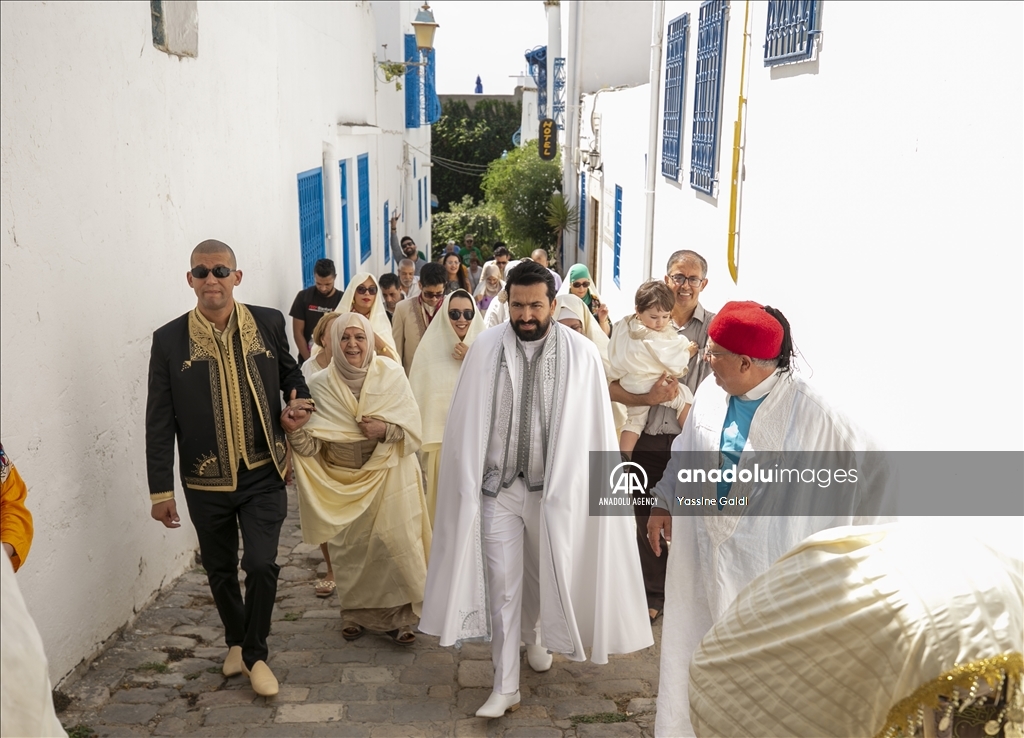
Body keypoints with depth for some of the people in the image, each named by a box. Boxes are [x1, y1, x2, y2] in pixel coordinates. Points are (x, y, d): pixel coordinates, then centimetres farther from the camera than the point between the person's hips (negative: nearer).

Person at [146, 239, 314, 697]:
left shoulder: (268, 324, -3)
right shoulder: (170, 340, -6)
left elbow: (290, 373, 16)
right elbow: (159, 421, -4)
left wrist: (299, 404, -6)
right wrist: (161, 491, -4)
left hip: (263, 476, 0)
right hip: (206, 483, 1)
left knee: (261, 564, -6)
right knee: (221, 570, 15)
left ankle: (255, 654, 18)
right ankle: (236, 641, 41)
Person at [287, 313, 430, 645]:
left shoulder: (391, 373, -8)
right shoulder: (321, 385, -6)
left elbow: (413, 429, -6)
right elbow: (311, 444, -9)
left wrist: (386, 430, -23)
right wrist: (294, 430, -29)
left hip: (388, 477, -1)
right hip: (343, 481, 1)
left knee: (392, 544, -3)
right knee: (350, 549, 9)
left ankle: (397, 615, 15)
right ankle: (356, 613, 30)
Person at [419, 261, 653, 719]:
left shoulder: (581, 354, -9)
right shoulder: (485, 349, -6)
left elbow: (594, 429, -5)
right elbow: (465, 423, 0)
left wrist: (593, 486, -4)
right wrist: (467, 483, 1)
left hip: (554, 487, 0)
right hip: (497, 487, 0)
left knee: (545, 575, 19)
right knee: (501, 586, 3)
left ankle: (536, 637, 48)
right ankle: (505, 686, 14)